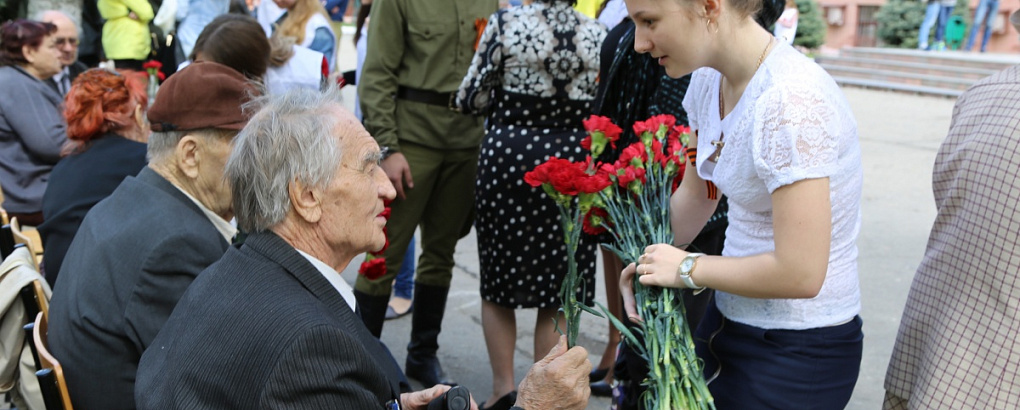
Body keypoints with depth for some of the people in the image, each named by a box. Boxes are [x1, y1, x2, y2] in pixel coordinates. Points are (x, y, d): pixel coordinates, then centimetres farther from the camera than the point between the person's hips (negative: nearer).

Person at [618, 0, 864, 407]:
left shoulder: (791, 101, -28)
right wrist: (646, 260, -3)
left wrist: (688, 268, -15)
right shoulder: (710, 80, -2)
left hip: (798, 352, -7)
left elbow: (800, 274, -28)